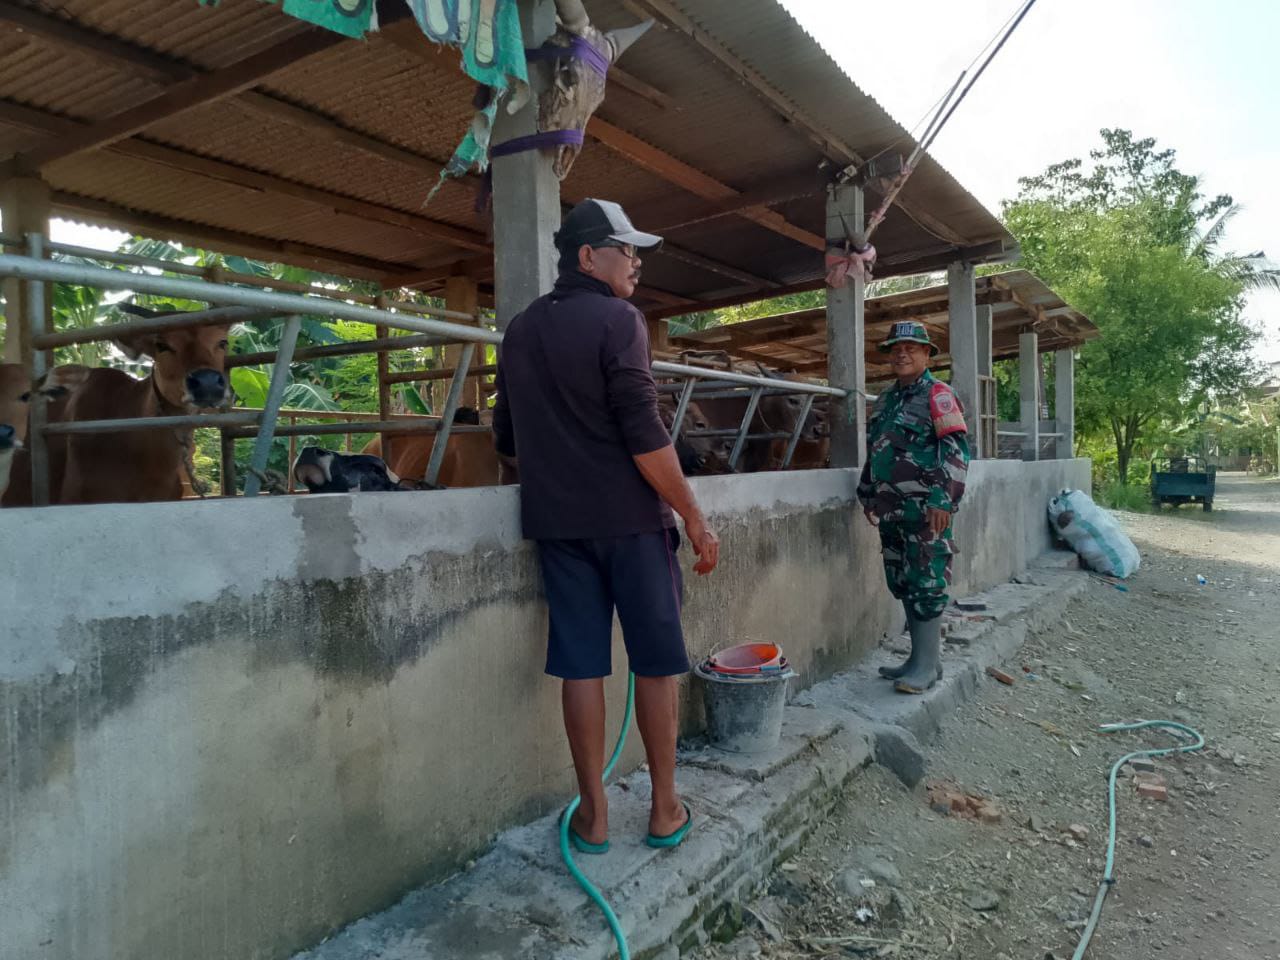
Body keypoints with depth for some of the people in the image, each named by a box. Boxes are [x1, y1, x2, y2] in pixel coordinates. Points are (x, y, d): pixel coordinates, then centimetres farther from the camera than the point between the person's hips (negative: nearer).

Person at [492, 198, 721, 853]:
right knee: (657, 660, 7)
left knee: (580, 663, 8)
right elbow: (645, 436, -16)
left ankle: (593, 815, 16)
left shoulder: (521, 331, 13)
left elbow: (507, 441, 18)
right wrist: (695, 519, -10)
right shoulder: (617, 320, -8)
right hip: (629, 517, -5)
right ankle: (665, 810, 17)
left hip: (557, 522, 6)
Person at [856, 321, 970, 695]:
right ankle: (921, 656, 21)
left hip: (925, 508, -8)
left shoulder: (937, 394, -5)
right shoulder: (886, 400, 18)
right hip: (891, 509, 8)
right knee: (901, 583, 11)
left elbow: (956, 450, -14)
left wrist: (944, 499, -20)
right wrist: (867, 493, 23)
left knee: (926, 584, -5)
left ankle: (928, 664, 3)